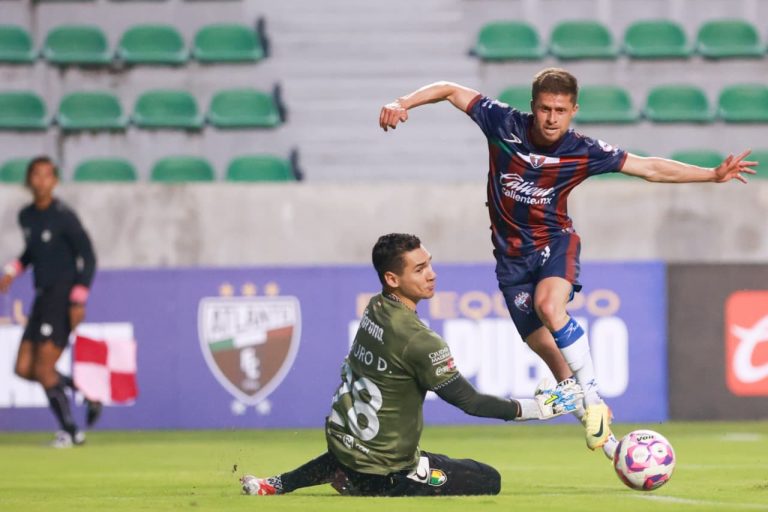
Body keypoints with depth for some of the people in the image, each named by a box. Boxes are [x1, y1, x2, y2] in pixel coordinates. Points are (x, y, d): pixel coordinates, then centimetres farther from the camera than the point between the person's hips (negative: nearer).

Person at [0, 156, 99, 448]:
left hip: (64, 296, -8)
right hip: (43, 296, 8)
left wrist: (78, 301, -16)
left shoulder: (63, 216, -12)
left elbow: (87, 257, -11)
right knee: (24, 368, 3)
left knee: (43, 368, -12)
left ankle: (70, 432, 1)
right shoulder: (26, 216, 10)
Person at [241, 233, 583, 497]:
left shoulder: (374, 309, 0)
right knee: (488, 480, 2)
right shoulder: (417, 340, -24)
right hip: (384, 466, -8)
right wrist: (537, 409, -12)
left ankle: (276, 485, 22)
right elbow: (470, 402, -19)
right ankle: (380, 490, -8)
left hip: (340, 440, 8)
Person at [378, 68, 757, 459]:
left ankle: (592, 398, -23)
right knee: (543, 345, -5)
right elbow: (451, 90, -2)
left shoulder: (583, 152, -12)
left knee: (548, 306, -34)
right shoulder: (504, 125, -12)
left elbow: (651, 169, -5)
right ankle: (600, 432, 6)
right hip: (512, 253, 2)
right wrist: (402, 104, -14)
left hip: (555, 240, -2)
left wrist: (714, 175, -10)